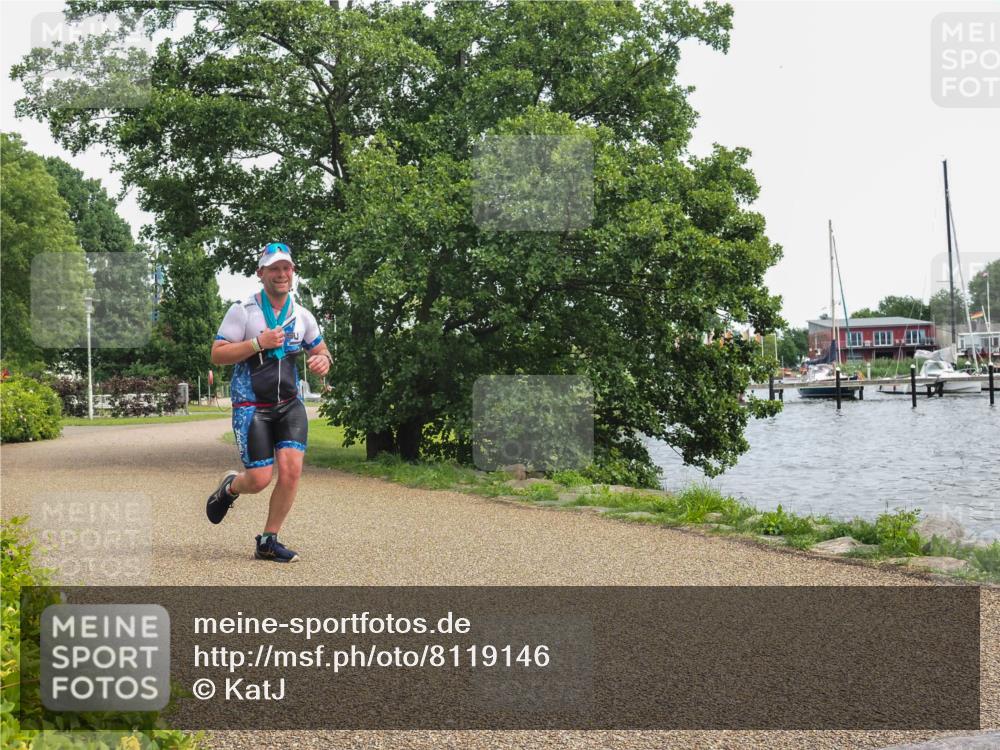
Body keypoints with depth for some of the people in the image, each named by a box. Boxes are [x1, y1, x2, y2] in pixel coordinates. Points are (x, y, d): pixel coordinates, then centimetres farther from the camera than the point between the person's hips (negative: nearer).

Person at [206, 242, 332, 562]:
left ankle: (268, 542, 3)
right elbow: (217, 355, -9)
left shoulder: (302, 315, 8)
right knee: (259, 479, -9)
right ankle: (230, 487, 30)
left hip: (289, 404, 4)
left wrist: (323, 360, -5)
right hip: (251, 405, -4)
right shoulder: (243, 311, -6)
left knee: (291, 469, -13)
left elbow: (320, 349, 20)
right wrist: (259, 343, -20)